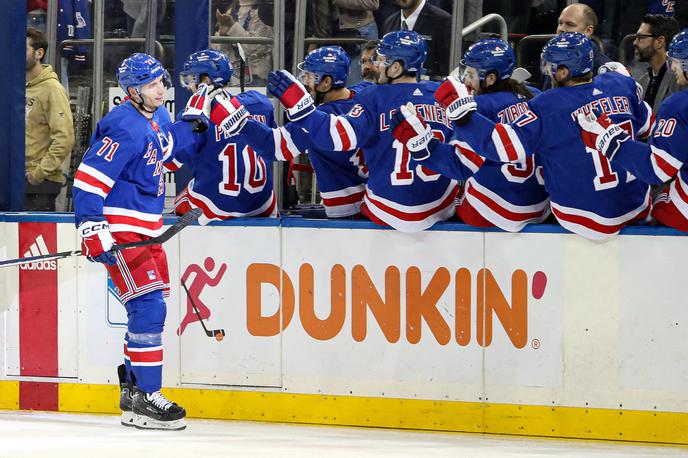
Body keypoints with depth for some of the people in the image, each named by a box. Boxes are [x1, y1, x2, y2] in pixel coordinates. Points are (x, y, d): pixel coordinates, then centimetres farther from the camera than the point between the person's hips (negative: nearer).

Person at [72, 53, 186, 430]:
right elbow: (88, 177, -23)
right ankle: (145, 399, -12)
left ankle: (134, 387, 25)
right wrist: (91, 230, -27)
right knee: (148, 308, -15)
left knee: (151, 308, 14)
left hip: (147, 226, 10)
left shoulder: (160, 118, 10)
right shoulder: (125, 127, -20)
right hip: (119, 229, -10)